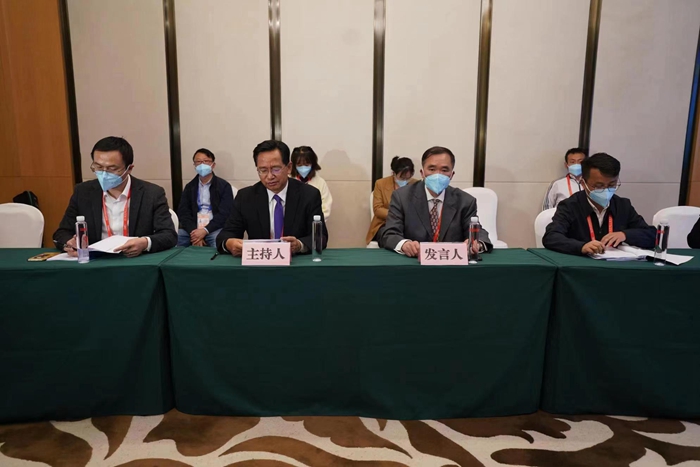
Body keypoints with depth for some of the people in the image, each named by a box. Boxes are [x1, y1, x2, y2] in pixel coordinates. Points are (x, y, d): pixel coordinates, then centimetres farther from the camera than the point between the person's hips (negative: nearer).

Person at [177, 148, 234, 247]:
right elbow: (183, 212, 5)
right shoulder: (190, 186, 14)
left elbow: (224, 214, -7)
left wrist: (205, 230, -19)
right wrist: (193, 231, -14)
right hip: (193, 229, 3)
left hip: (215, 229, -3)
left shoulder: (224, 186, 2)